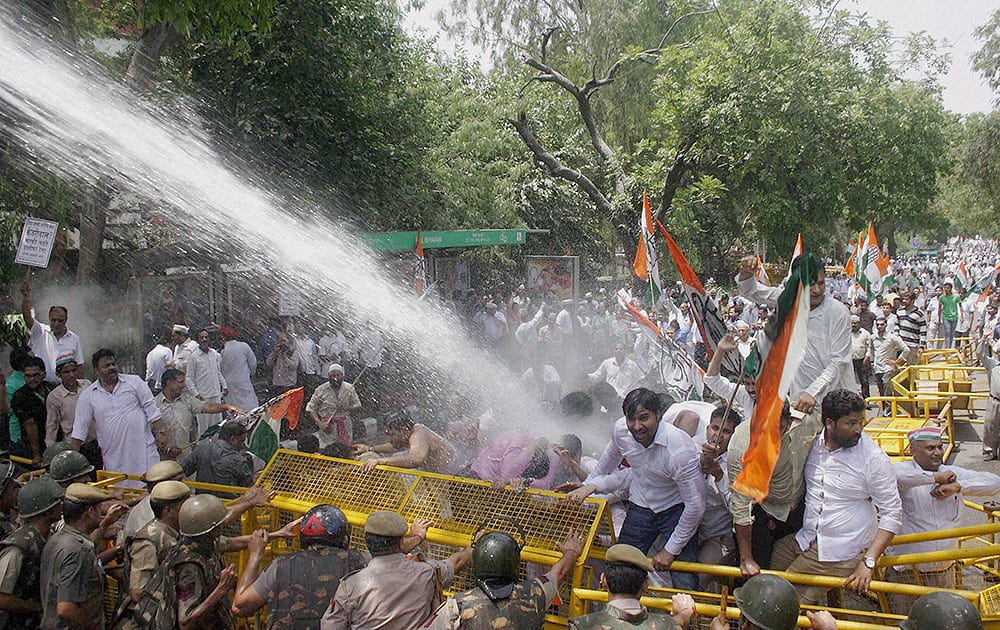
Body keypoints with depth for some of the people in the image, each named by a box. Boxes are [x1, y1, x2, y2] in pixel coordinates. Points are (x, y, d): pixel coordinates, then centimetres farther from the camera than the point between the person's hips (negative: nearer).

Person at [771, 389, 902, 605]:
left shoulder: (873, 457, -12)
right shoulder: (812, 443, 0)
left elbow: (892, 513, -10)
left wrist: (869, 562, -17)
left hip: (842, 552, -5)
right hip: (806, 539, 5)